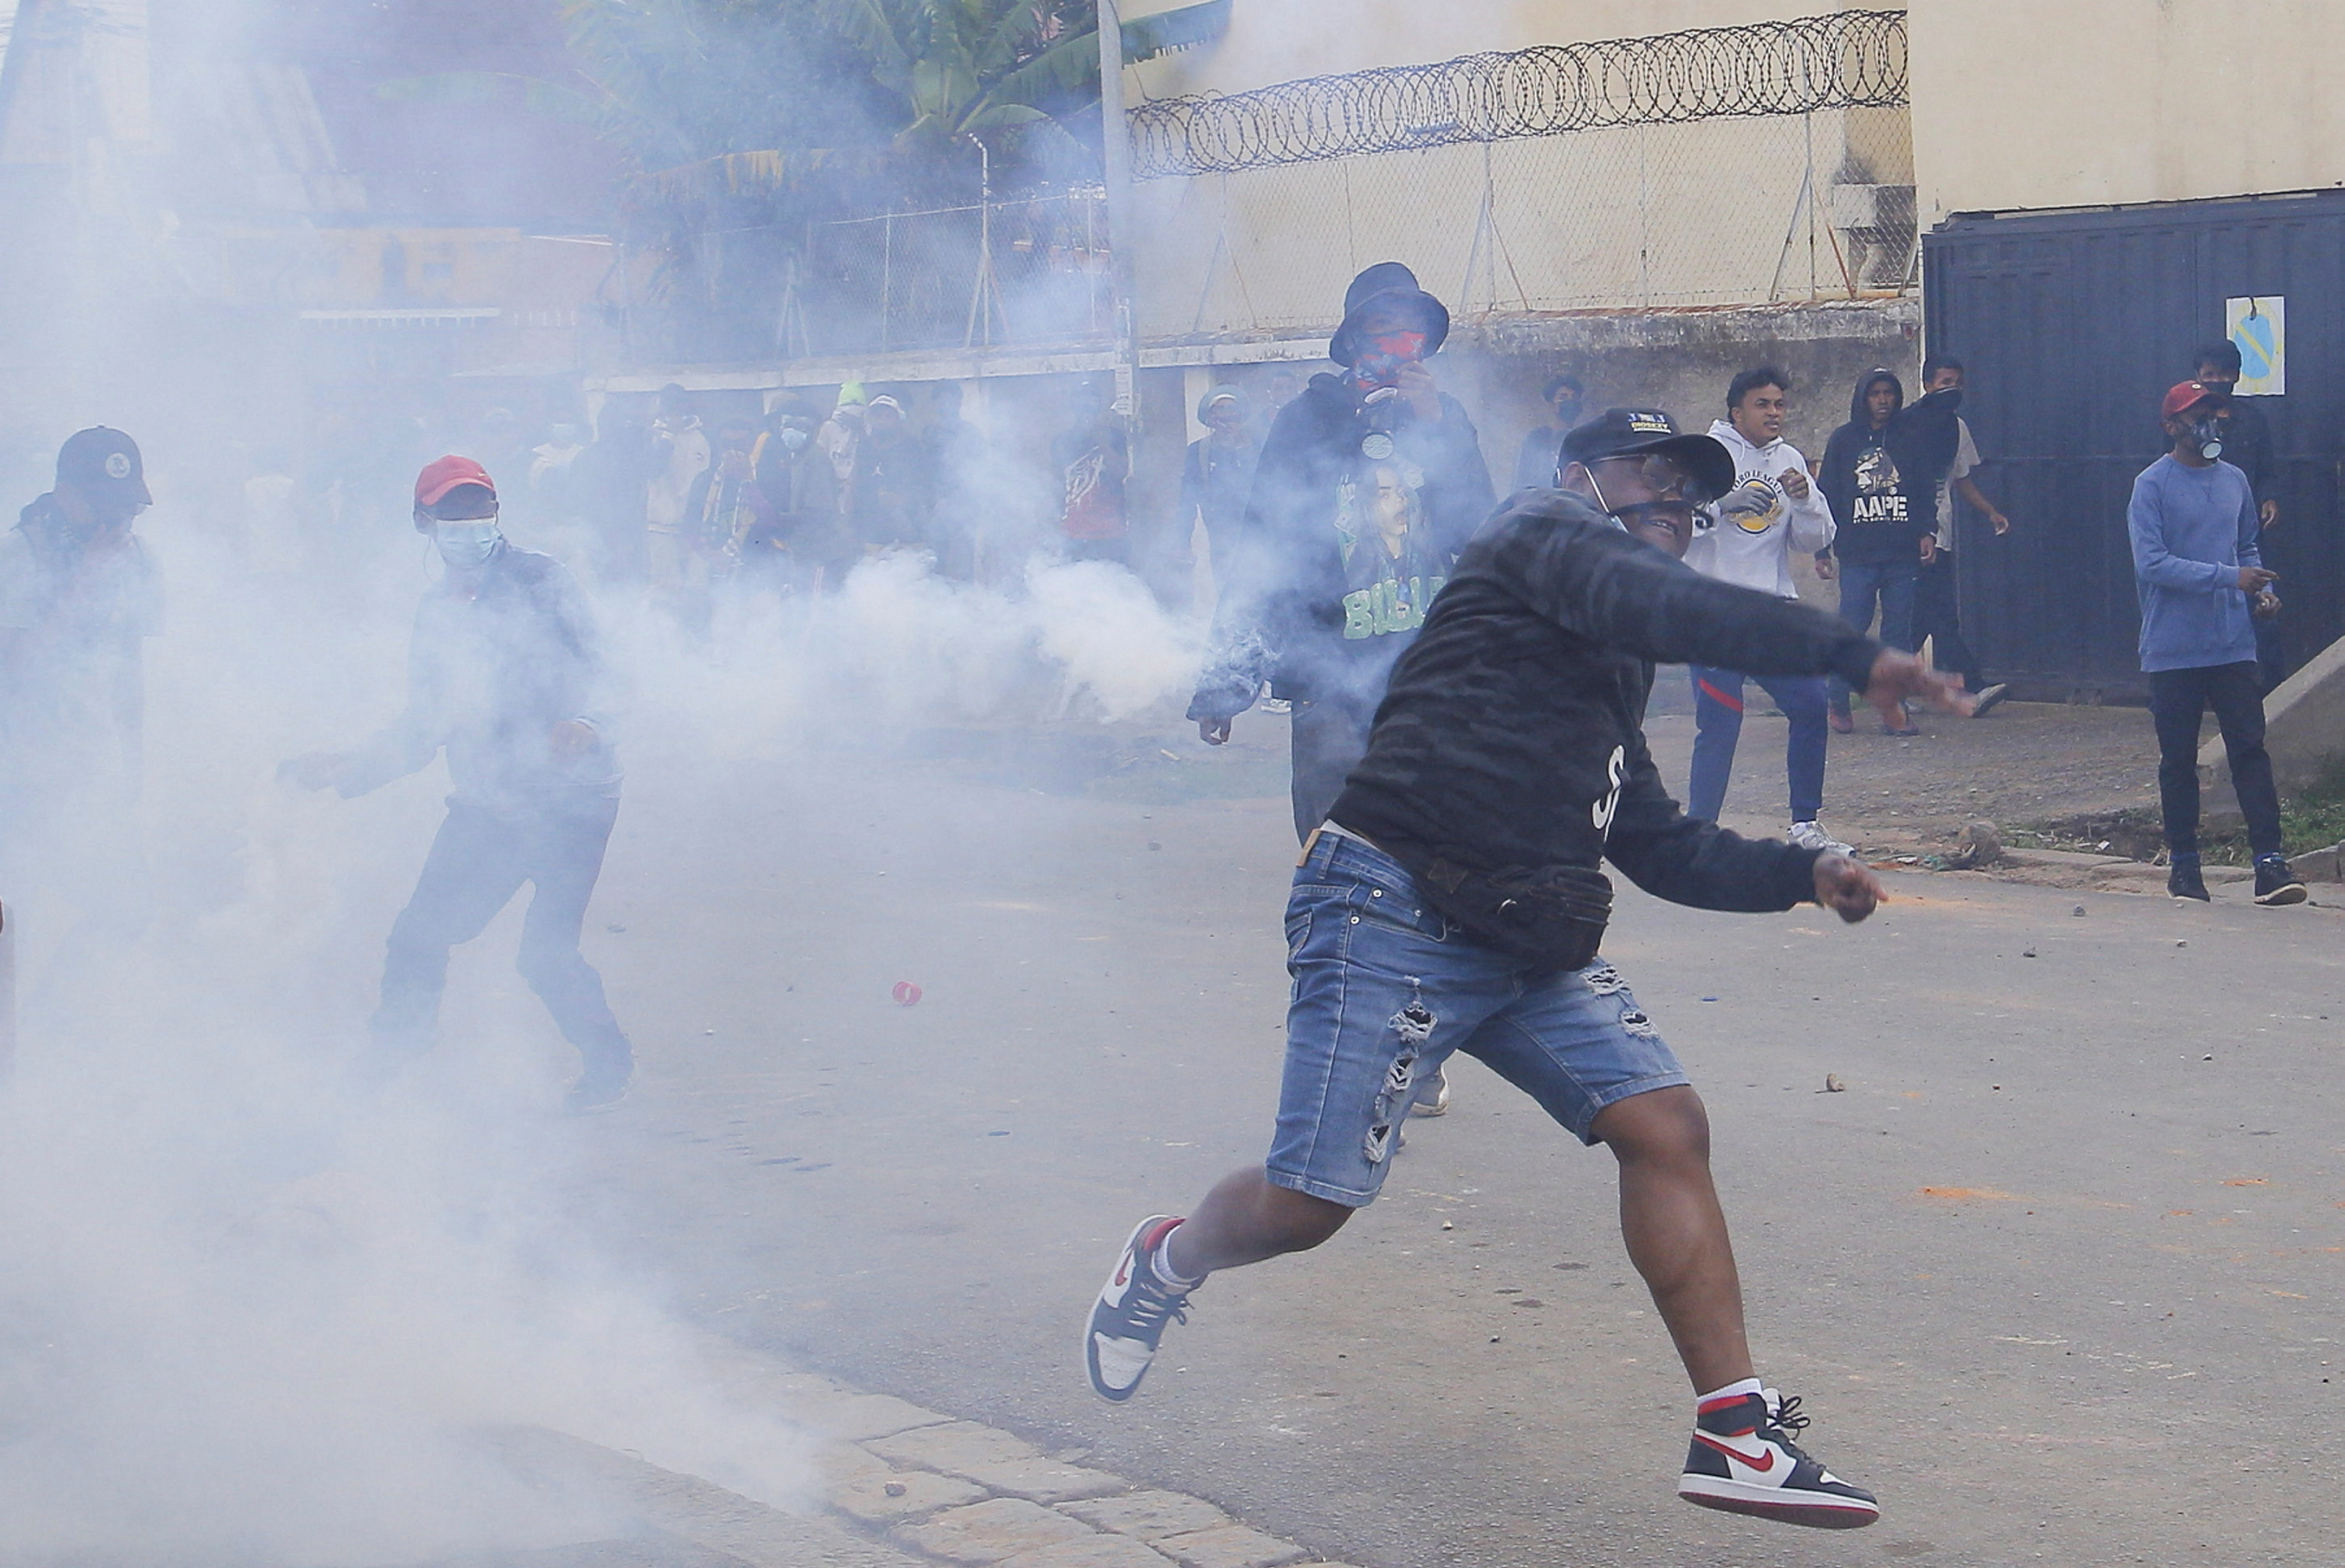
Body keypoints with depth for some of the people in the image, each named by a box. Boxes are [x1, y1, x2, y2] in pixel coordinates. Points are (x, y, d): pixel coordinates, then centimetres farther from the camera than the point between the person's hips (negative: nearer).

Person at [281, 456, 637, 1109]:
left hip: (571, 795, -5)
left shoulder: (537, 580, -5)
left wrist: (582, 723, -36)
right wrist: (350, 769, 10)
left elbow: (585, 665, -16)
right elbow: (425, 726, 19)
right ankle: (394, 1055, 30)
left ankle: (608, 1061, 13)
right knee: (419, 934, 3)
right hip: (488, 804, 5)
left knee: (545, 954, -12)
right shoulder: (437, 612, 12)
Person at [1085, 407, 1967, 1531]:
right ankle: (1165, 1266, 30)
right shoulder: (1542, 532, -1)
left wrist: (1798, 876, 12)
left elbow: (1662, 848, 26)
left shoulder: (1611, 673, 25)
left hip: (1529, 945, 9)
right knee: (1307, 1206, -4)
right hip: (1394, 917, -9)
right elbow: (1668, 612, -21)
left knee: (1666, 1126, -6)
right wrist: (1854, 656, -25)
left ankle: (1735, 1435, -3)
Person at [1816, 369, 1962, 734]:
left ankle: (1894, 709, 4)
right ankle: (1839, 705, 7)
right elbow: (1828, 496, 7)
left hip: (1903, 553, 2)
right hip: (1857, 554, -1)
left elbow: (1926, 489, 11)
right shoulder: (1844, 440, 7)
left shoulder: (1911, 436, 11)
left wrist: (1926, 533, -2)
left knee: (1899, 631, 1)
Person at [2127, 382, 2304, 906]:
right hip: (2173, 651, -4)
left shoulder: (2235, 481, 12)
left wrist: (2261, 589, 3)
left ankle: (2270, 863, -7)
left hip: (2233, 646, 4)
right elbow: (2152, 564, -16)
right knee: (2178, 759, 6)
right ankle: (2183, 863, 16)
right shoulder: (2153, 485, -6)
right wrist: (2229, 578, -20)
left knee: (2251, 749, -4)